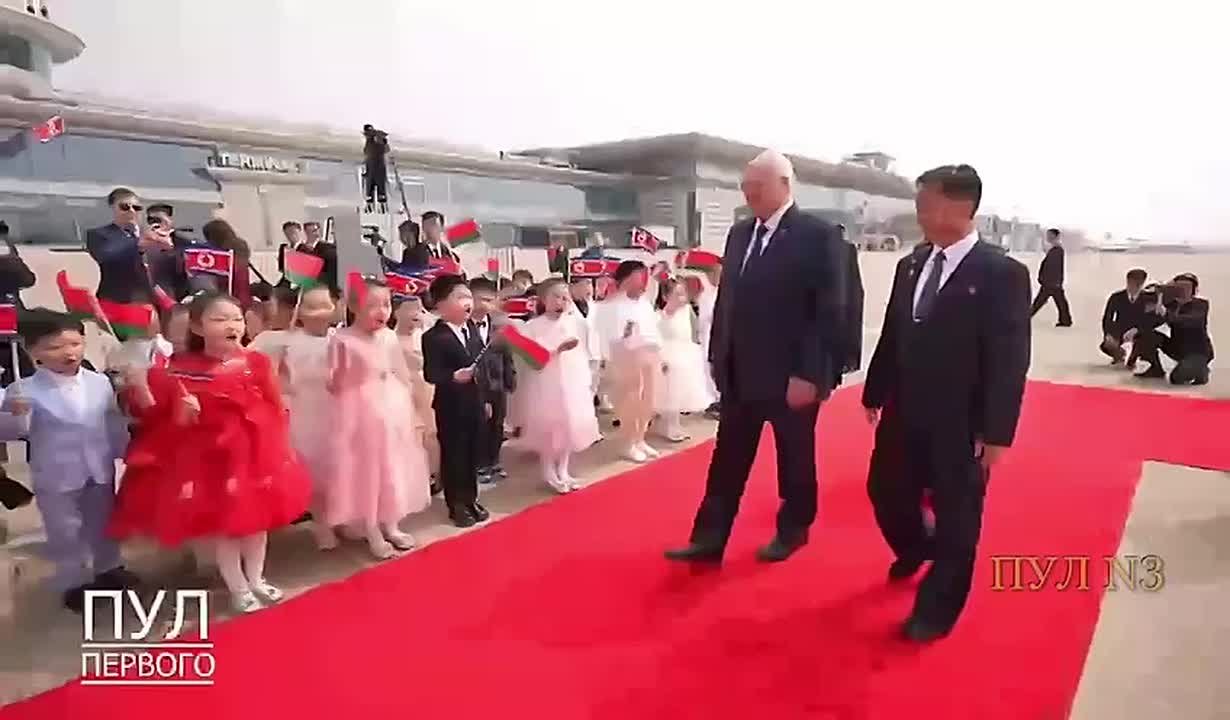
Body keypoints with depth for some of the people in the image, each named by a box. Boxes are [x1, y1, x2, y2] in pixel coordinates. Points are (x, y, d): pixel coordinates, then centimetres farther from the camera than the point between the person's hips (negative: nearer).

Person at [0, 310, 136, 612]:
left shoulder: (99, 382, -4)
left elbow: (115, 422, 7)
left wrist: (123, 451, 9)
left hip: (100, 470, 3)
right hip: (55, 476, -3)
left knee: (103, 523, 20)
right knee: (65, 531, 9)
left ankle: (107, 569, 41)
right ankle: (73, 583, 28)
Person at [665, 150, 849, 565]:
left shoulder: (819, 235, -11)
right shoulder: (739, 233, 8)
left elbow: (829, 312, -14)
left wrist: (808, 374, -18)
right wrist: (717, 356, 9)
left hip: (793, 375, -5)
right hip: (739, 373, 6)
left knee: (794, 459, 13)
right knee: (727, 461, 10)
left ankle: (793, 529, 34)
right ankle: (709, 539, 19)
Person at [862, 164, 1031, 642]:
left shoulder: (1002, 273, -12)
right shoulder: (910, 266, 5)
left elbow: (1011, 358, -14)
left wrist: (997, 432, -16)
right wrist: (875, 393, 13)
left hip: (962, 424, -5)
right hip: (904, 413, 6)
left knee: (956, 518, 8)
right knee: (885, 492, 18)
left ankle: (936, 610, 27)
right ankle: (915, 549, 50)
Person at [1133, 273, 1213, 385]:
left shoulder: (1201, 304, -10)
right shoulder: (1170, 304, 2)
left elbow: (1189, 321, -34)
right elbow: (1148, 325, -7)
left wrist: (1165, 314, -48)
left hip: (1198, 351, -5)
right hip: (1177, 348, 6)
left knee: (1177, 378, -30)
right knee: (1145, 335, -10)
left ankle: (1201, 371, 7)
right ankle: (1156, 369, 7)